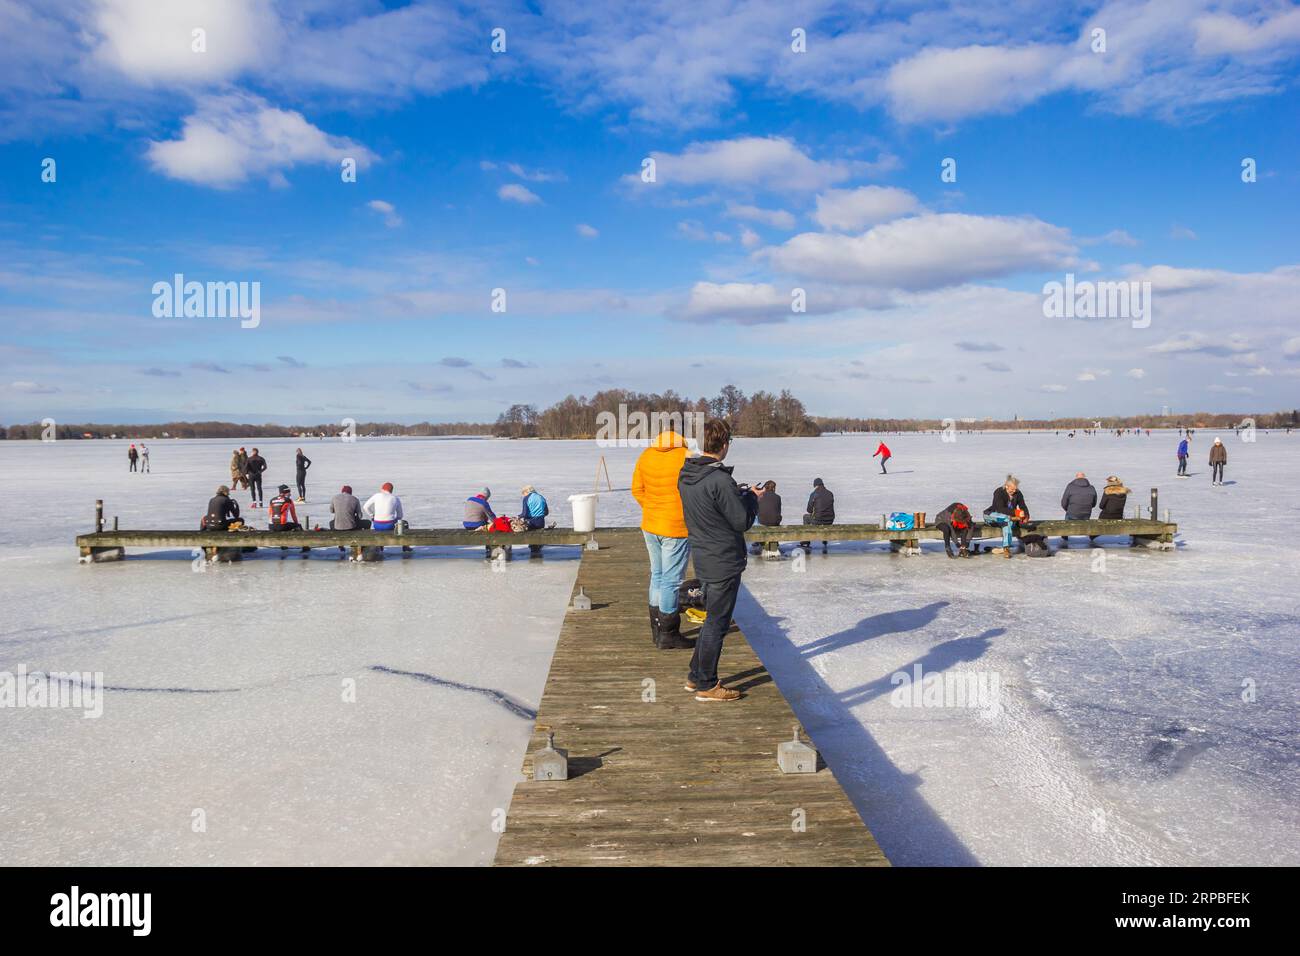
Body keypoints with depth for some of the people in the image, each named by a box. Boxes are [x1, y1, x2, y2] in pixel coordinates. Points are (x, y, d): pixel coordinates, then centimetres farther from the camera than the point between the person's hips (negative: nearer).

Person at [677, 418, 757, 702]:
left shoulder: (686, 475, 2)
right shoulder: (720, 480, -24)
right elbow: (743, 521, -17)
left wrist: (738, 493, 10)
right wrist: (751, 497, 0)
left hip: (703, 557, 8)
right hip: (724, 561, -8)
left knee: (713, 618, 22)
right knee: (716, 623, 3)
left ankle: (696, 676, 29)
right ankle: (707, 686, 13)